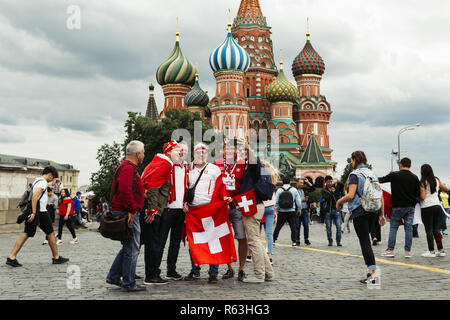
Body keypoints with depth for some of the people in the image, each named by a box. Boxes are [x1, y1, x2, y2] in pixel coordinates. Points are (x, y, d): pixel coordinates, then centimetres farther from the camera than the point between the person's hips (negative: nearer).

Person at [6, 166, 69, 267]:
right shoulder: (43, 182, -10)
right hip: (41, 212, -9)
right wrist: (34, 213, -24)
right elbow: (34, 196, -22)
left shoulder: (36, 181, 21)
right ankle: (56, 258, 12)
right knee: (50, 234, 4)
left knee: (26, 234, 4)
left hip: (34, 213, 9)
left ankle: (12, 257, -4)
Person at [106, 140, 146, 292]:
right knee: (132, 249, -4)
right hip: (128, 214, -11)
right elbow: (125, 191, -28)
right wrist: (132, 210, -23)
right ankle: (129, 284, 3)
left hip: (127, 213, 11)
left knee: (128, 247, 19)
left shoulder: (127, 167, 19)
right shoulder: (128, 168, -16)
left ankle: (113, 276, 25)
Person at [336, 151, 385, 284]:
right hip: (372, 211, 7)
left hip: (359, 212, -7)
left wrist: (339, 202, 0)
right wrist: (381, 214, 16)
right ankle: (370, 271, 17)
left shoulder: (355, 175, -8)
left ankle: (373, 273, -9)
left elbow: (350, 195, -18)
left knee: (365, 242, -6)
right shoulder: (372, 174, 14)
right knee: (366, 240, 17)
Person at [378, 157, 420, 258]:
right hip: (410, 206, 3)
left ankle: (390, 250, 3)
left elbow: (381, 180, -1)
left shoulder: (394, 175, -8)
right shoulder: (415, 177, 3)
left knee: (393, 227, 5)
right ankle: (408, 251, 5)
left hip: (397, 206, -3)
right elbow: (417, 193, 6)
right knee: (408, 228, 5)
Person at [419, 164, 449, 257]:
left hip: (427, 208, -6)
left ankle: (431, 251, -1)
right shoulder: (437, 180, 7)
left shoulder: (423, 182, -11)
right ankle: (441, 250, 14)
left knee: (429, 230, -1)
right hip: (437, 206, 6)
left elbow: (422, 197, -14)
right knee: (436, 229, 13)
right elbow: (446, 189, 18)